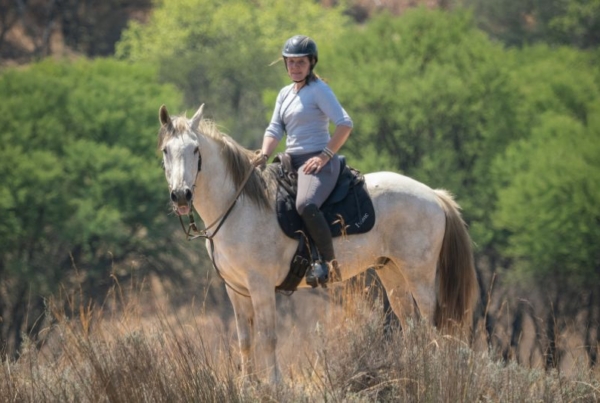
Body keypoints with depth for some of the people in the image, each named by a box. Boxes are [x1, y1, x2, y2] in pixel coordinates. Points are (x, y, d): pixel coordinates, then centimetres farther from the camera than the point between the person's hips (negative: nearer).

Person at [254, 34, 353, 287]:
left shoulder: (319, 90, -5)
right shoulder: (285, 94, 18)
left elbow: (344, 124, -14)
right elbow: (275, 129, 12)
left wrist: (324, 156, -18)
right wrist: (264, 155, -6)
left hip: (317, 163, -9)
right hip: (291, 162, 9)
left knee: (306, 205, -36)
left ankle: (327, 260, -23)